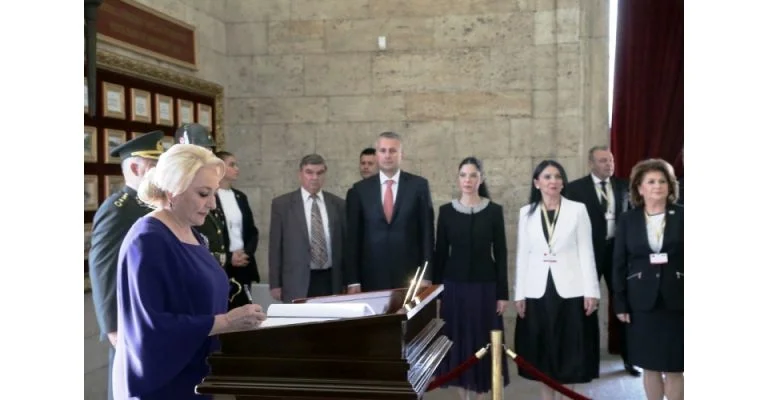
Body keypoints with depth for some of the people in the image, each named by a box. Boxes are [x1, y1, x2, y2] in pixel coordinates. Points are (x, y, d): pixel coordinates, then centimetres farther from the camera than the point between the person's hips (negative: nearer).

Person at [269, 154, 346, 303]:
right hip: (297, 283, -2)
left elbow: (344, 243, 11)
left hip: (331, 282, 2)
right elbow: (275, 247, 2)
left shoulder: (337, 204, 9)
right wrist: (275, 284, -2)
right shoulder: (282, 204, 2)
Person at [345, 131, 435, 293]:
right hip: (372, 277, 1)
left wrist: (426, 275, -2)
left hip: (409, 275, 0)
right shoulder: (360, 189, 5)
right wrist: (352, 280, -1)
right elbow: (353, 237, 4)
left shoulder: (419, 185, 3)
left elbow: (427, 232, 3)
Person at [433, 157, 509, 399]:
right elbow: (440, 253, 4)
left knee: (482, 342, 4)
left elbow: (500, 254, -1)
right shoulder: (446, 211, 1)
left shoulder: (494, 211, -1)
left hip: (484, 286, -1)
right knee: (457, 341, 6)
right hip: (454, 286, 1)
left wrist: (503, 293, -4)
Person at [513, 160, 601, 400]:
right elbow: (522, 255, 6)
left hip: (570, 290, -2)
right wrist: (519, 294, 3)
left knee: (571, 350, 4)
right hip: (538, 291, 2)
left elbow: (586, 252, -2)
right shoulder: (527, 212, 6)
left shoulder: (578, 209, 0)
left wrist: (591, 291, -7)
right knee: (541, 350, 7)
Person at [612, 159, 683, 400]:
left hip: (676, 301, -1)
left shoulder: (682, 216, 0)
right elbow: (619, 264, 4)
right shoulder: (628, 220, 4)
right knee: (650, 367, 9)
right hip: (642, 302, 1)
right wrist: (620, 303, -1)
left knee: (674, 368, 2)